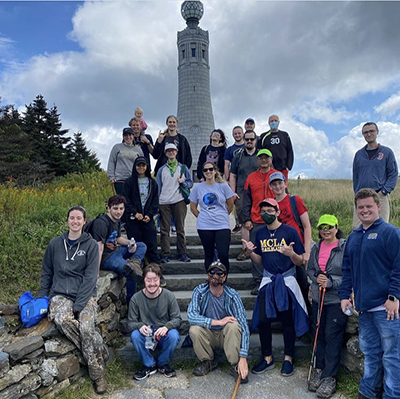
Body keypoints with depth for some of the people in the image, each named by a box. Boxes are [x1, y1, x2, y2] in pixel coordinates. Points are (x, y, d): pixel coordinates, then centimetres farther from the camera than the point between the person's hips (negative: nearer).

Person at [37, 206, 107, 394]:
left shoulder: (90, 244, 0)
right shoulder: (55, 243, 8)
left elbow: (90, 277, -6)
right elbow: (46, 272, 17)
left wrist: (78, 305, -14)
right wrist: (41, 297, 7)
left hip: (85, 295, -2)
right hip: (60, 294, 2)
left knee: (86, 328, -27)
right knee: (62, 320, -32)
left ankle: (97, 374, -3)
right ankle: (99, 350, -10)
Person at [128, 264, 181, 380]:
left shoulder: (168, 296, -9)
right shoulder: (136, 298, -9)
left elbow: (177, 319, -7)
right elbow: (131, 323, -5)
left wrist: (167, 327, -29)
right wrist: (140, 326, -29)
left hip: (164, 335, 0)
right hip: (146, 336, 1)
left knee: (173, 335, -32)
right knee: (135, 335, -30)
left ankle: (163, 364, -1)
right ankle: (149, 365, -5)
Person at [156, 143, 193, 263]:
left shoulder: (183, 168, 13)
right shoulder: (161, 169, 14)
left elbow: (190, 183, 13)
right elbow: (158, 186, 13)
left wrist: (183, 182, -8)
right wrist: (157, 202, 6)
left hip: (179, 201, -1)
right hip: (164, 203, 1)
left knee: (180, 228, 1)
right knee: (164, 229, -1)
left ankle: (182, 253, 8)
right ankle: (165, 254, 3)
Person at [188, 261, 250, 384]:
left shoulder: (232, 295, -18)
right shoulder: (200, 291, -15)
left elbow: (244, 326, -23)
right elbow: (191, 316, -28)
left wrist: (243, 358, -33)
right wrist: (218, 322, -34)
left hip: (226, 336, -1)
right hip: (208, 336, 1)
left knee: (234, 325, -32)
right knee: (194, 330, -29)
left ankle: (235, 365, -12)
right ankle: (208, 362, -2)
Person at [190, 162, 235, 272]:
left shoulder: (223, 186, 2)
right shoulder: (198, 187, 5)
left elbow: (231, 206, 10)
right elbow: (193, 208, 13)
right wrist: (202, 218, 6)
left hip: (222, 226, -1)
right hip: (204, 227, 1)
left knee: (224, 255, -8)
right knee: (209, 255, 9)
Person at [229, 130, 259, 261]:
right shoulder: (238, 157, 13)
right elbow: (232, 176, 13)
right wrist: (233, 193, 2)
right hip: (242, 194, 1)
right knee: (244, 222, 2)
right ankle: (246, 249, 7)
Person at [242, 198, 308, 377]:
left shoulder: (290, 231, -8)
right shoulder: (260, 234, 6)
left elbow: (300, 261, -7)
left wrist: (291, 253, -28)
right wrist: (251, 251, -7)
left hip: (286, 280, -4)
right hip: (267, 280, 4)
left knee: (287, 321, 5)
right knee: (262, 320, 2)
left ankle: (288, 358, 24)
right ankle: (267, 358, 20)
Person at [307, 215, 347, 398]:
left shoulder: (345, 247, -10)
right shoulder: (316, 247, 7)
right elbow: (309, 269, 13)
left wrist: (331, 282, -19)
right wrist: (316, 277, -6)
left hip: (337, 299, -5)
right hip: (318, 298, 5)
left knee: (332, 336, 0)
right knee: (319, 334, 13)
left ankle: (329, 378, 11)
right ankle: (319, 370, 28)